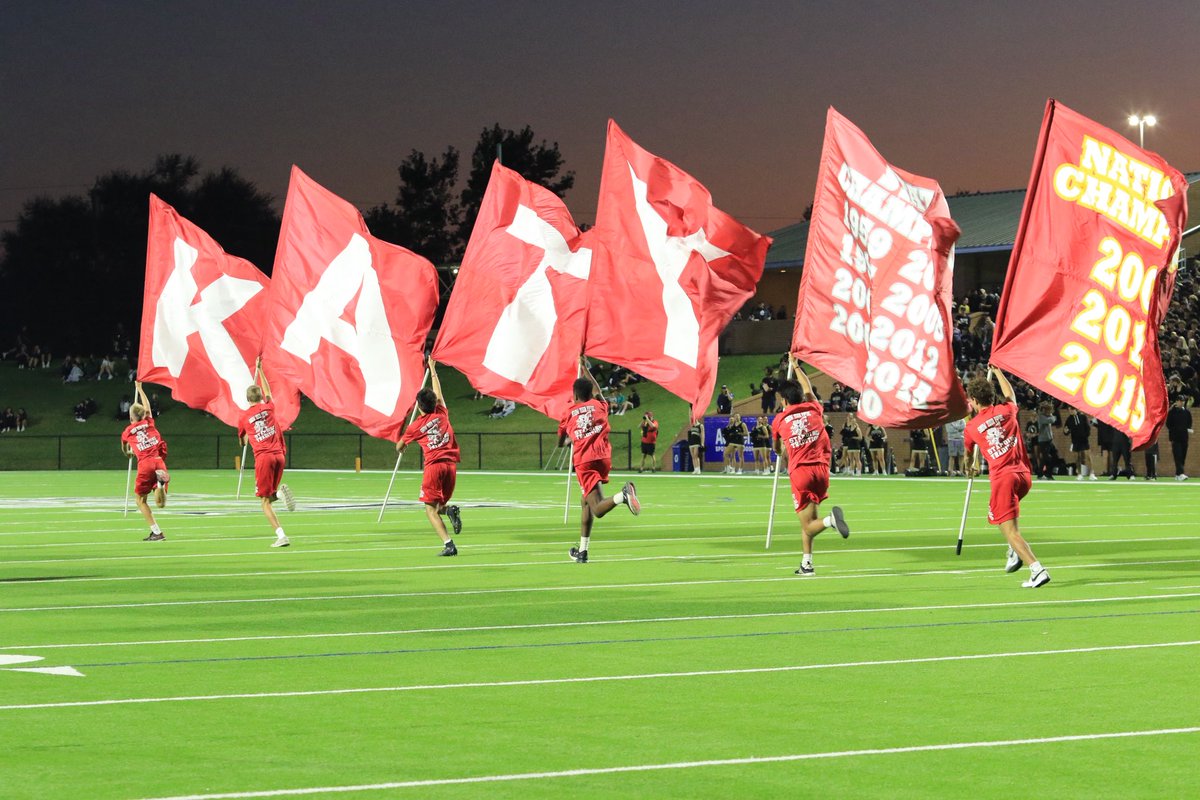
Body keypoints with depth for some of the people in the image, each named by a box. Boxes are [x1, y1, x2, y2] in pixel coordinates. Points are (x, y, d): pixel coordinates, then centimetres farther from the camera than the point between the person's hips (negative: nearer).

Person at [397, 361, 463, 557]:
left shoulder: (416, 426, 3)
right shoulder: (442, 414, 9)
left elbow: (399, 447, 21)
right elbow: (438, 392, 29)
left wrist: (401, 447, 46)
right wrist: (433, 369, 42)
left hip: (433, 466, -4)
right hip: (451, 465, 4)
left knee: (431, 510, -2)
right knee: (439, 505, 19)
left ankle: (448, 544, -21)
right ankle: (450, 511, -19)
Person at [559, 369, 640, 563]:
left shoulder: (569, 414, 11)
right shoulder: (599, 406, 16)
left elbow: (560, 442, 23)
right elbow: (598, 392, 41)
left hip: (583, 463, -4)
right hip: (603, 458, 4)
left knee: (597, 509, -11)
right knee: (586, 502, 20)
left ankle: (623, 495, -44)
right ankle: (582, 551, 21)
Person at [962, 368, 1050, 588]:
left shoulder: (971, 427, 3)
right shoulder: (1007, 410, 8)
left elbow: (969, 454, 27)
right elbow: (1010, 394, 35)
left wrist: (970, 467, 50)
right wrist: (997, 372, 52)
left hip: (1002, 477, -5)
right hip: (1024, 475, 5)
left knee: (1010, 530, -7)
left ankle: (1037, 569, -22)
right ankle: (1015, 553, 20)